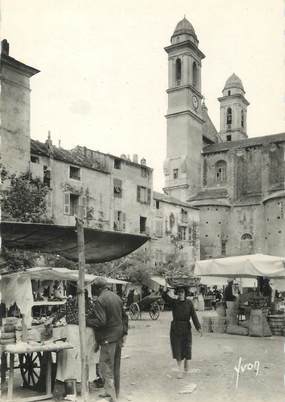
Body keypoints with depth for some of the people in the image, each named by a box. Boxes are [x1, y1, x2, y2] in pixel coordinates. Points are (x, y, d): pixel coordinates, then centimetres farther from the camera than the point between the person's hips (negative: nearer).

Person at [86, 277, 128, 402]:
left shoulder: (100, 300, -17)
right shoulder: (116, 297, 9)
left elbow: (100, 321, -23)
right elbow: (124, 316, 14)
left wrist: (86, 321, -10)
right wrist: (124, 332, 17)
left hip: (108, 338, -8)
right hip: (118, 337, 9)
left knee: (105, 368, -2)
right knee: (115, 367, 18)